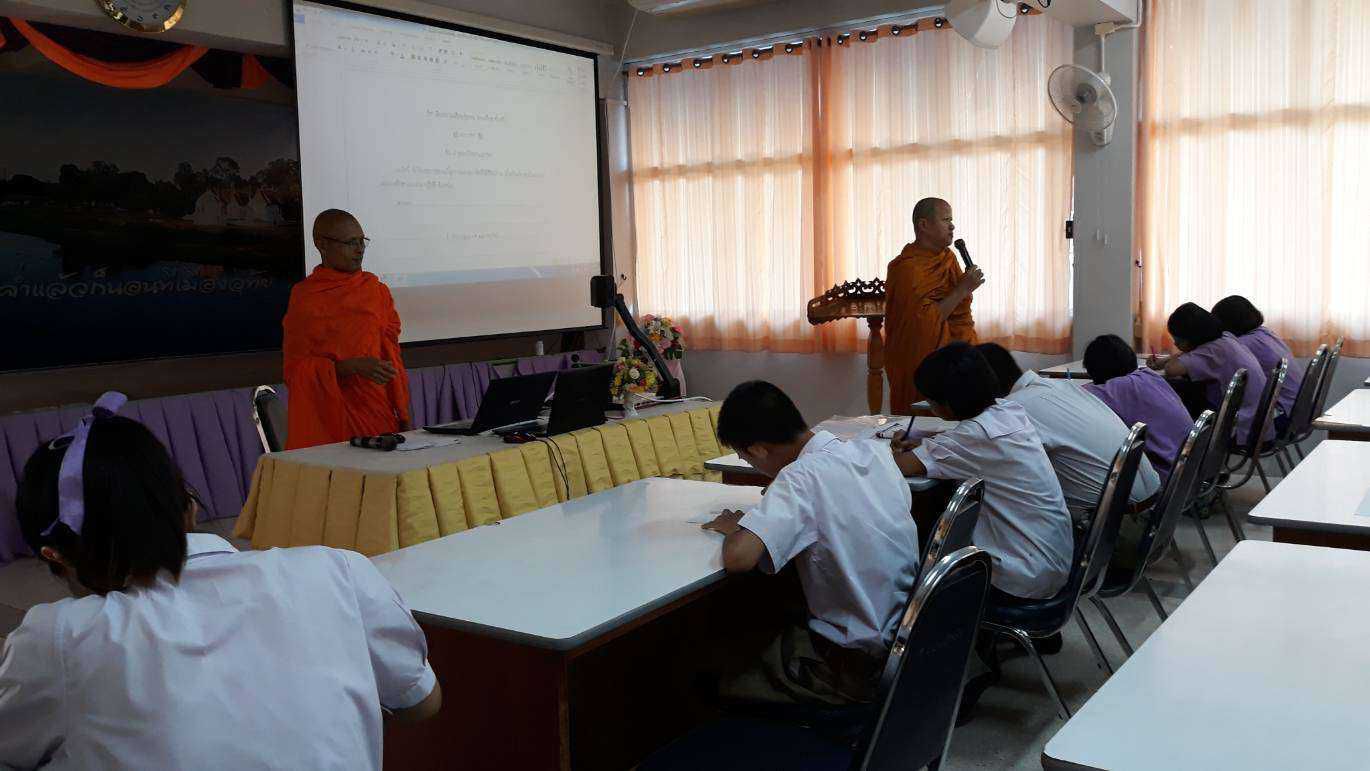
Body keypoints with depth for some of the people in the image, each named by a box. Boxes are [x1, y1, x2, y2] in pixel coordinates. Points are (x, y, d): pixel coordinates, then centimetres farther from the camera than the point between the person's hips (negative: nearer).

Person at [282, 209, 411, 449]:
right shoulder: (304, 297, -4)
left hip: (376, 412, 4)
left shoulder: (376, 290, 9)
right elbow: (296, 371, -4)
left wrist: (403, 418, 3)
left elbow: (390, 355, 9)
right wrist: (351, 366, -18)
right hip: (325, 422, -3)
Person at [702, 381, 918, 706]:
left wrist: (733, 527, -12)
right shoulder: (875, 450, -2)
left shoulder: (802, 476, -23)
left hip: (858, 667, -8)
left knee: (720, 684, 7)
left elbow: (738, 557, -35)